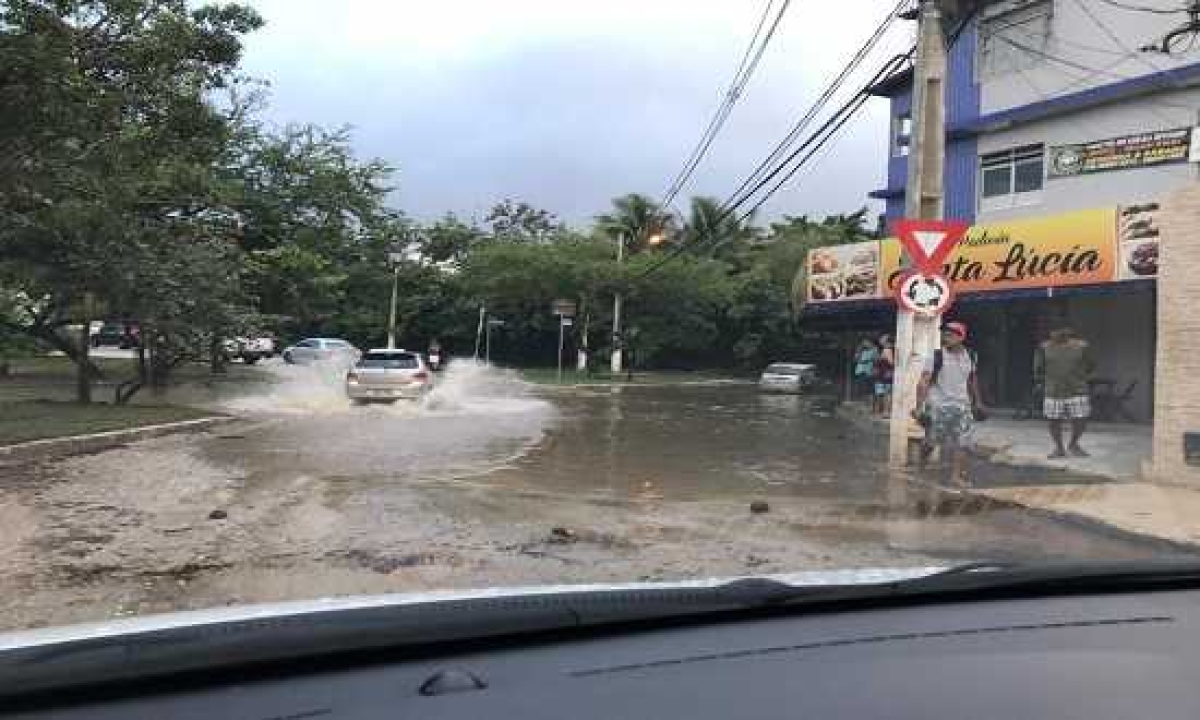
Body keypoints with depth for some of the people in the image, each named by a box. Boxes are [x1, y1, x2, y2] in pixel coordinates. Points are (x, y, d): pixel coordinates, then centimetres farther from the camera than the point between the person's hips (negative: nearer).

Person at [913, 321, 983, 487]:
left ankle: (956, 475, 1)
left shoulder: (970, 357, 5)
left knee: (962, 441, -5)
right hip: (938, 405, -4)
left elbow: (972, 380, 19)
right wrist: (919, 407, -20)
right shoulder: (936, 357, -11)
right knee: (931, 441, 3)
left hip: (961, 405, 4)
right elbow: (924, 382, -13)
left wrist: (977, 402, 20)